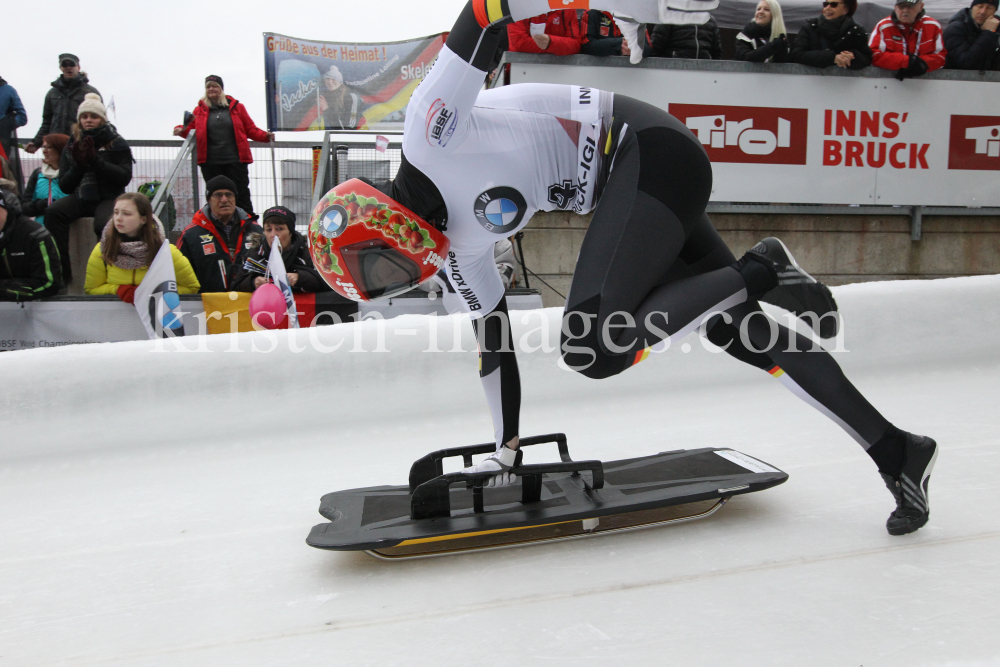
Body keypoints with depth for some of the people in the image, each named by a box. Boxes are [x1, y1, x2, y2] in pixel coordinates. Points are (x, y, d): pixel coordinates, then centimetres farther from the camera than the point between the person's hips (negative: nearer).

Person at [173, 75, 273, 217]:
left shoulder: (236, 107, 8)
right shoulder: (200, 110, 12)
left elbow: (251, 129, 9)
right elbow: (191, 130, 15)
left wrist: (265, 136, -7)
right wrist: (181, 130, -6)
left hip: (235, 161, -2)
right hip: (210, 163, 2)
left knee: (241, 195, -2)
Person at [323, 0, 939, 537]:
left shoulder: (427, 132, -13)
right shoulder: (458, 248, 10)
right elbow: (494, 342, 18)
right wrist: (506, 446, 24)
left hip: (642, 152, -9)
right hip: (621, 186, 9)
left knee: (594, 346, -23)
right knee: (741, 330, 6)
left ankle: (761, 272, -7)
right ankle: (896, 451, 15)